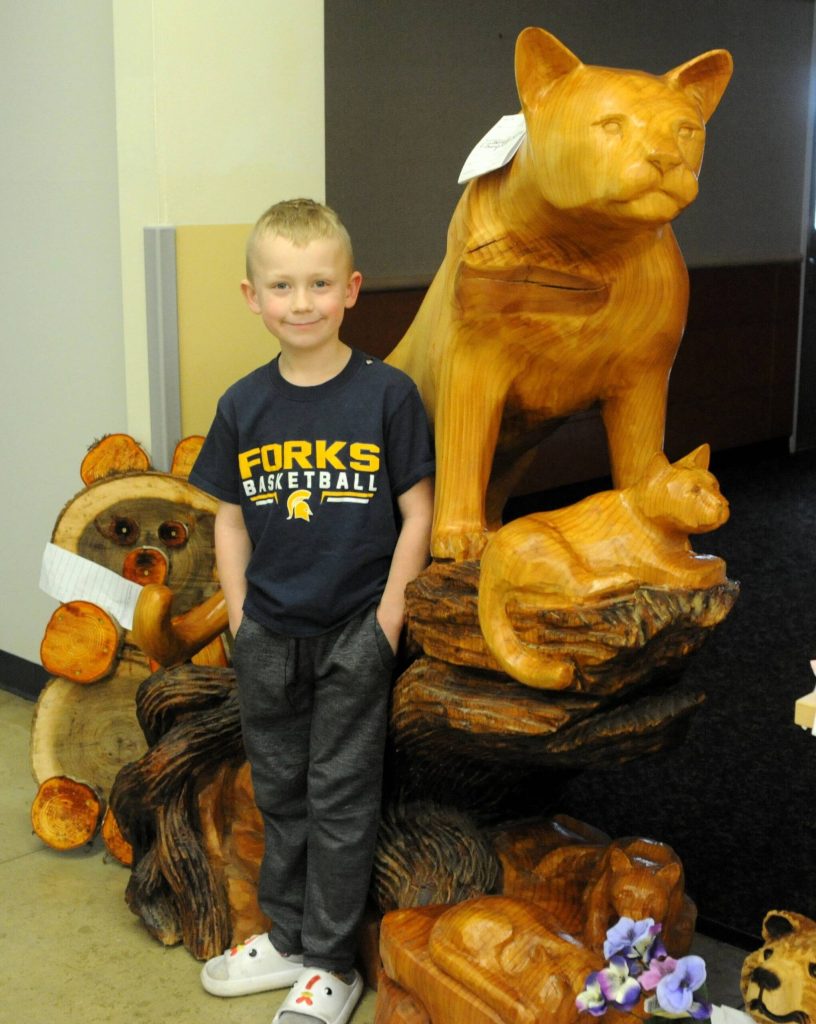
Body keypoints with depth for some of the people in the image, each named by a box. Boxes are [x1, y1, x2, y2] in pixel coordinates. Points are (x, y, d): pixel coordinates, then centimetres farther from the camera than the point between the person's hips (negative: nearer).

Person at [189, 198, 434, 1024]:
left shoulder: (386, 395, -10)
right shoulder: (244, 407, 0)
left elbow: (417, 515, -8)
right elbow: (229, 521, 7)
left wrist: (387, 625, -11)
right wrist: (240, 620, 1)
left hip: (354, 630, -4)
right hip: (268, 636, 4)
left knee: (340, 797, 7)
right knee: (279, 791, 17)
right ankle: (286, 938, 35)